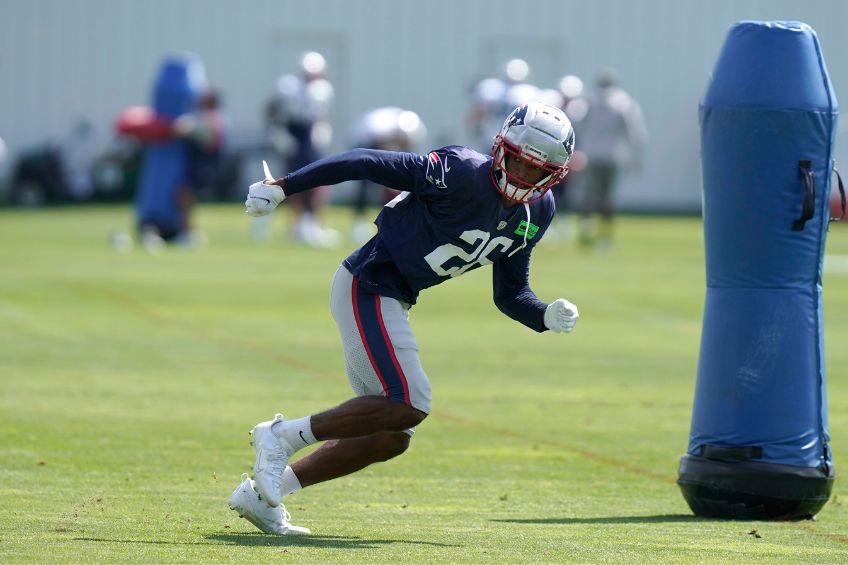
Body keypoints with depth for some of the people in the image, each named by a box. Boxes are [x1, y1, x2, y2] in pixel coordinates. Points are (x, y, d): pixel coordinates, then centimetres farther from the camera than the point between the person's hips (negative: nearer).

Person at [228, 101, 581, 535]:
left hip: (393, 301, 9)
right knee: (408, 406, -19)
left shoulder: (535, 214, 4)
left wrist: (548, 316, -9)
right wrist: (281, 187, -18)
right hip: (366, 287, -9)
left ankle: (261, 493, 14)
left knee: (390, 437, 8)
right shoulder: (463, 175, -21)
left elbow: (510, 295, 13)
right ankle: (281, 436, -7)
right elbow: (367, 163, -18)